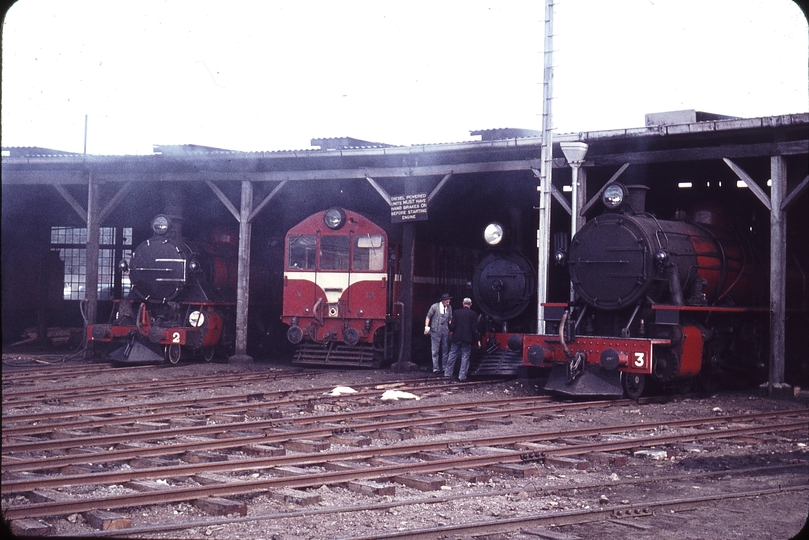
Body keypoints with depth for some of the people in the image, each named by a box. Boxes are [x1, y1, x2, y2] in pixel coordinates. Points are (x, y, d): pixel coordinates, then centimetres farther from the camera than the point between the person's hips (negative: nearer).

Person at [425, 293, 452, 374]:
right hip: (435, 331, -4)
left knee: (445, 350, 7)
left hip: (445, 331, 4)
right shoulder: (434, 306, -3)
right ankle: (436, 368, 3)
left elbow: (450, 319, 14)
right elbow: (428, 317, 2)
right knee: (435, 351, -1)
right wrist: (426, 326, -8)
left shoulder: (449, 308, 8)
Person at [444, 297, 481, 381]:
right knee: (465, 357, 4)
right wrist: (477, 340, -1)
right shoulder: (473, 314, -6)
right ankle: (462, 376, 1)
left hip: (456, 338, 2)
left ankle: (447, 373, 19)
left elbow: (452, 326, -5)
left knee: (452, 355, 13)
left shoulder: (456, 312, -2)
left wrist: (451, 328, 18)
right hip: (467, 339, -2)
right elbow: (475, 329, -7)